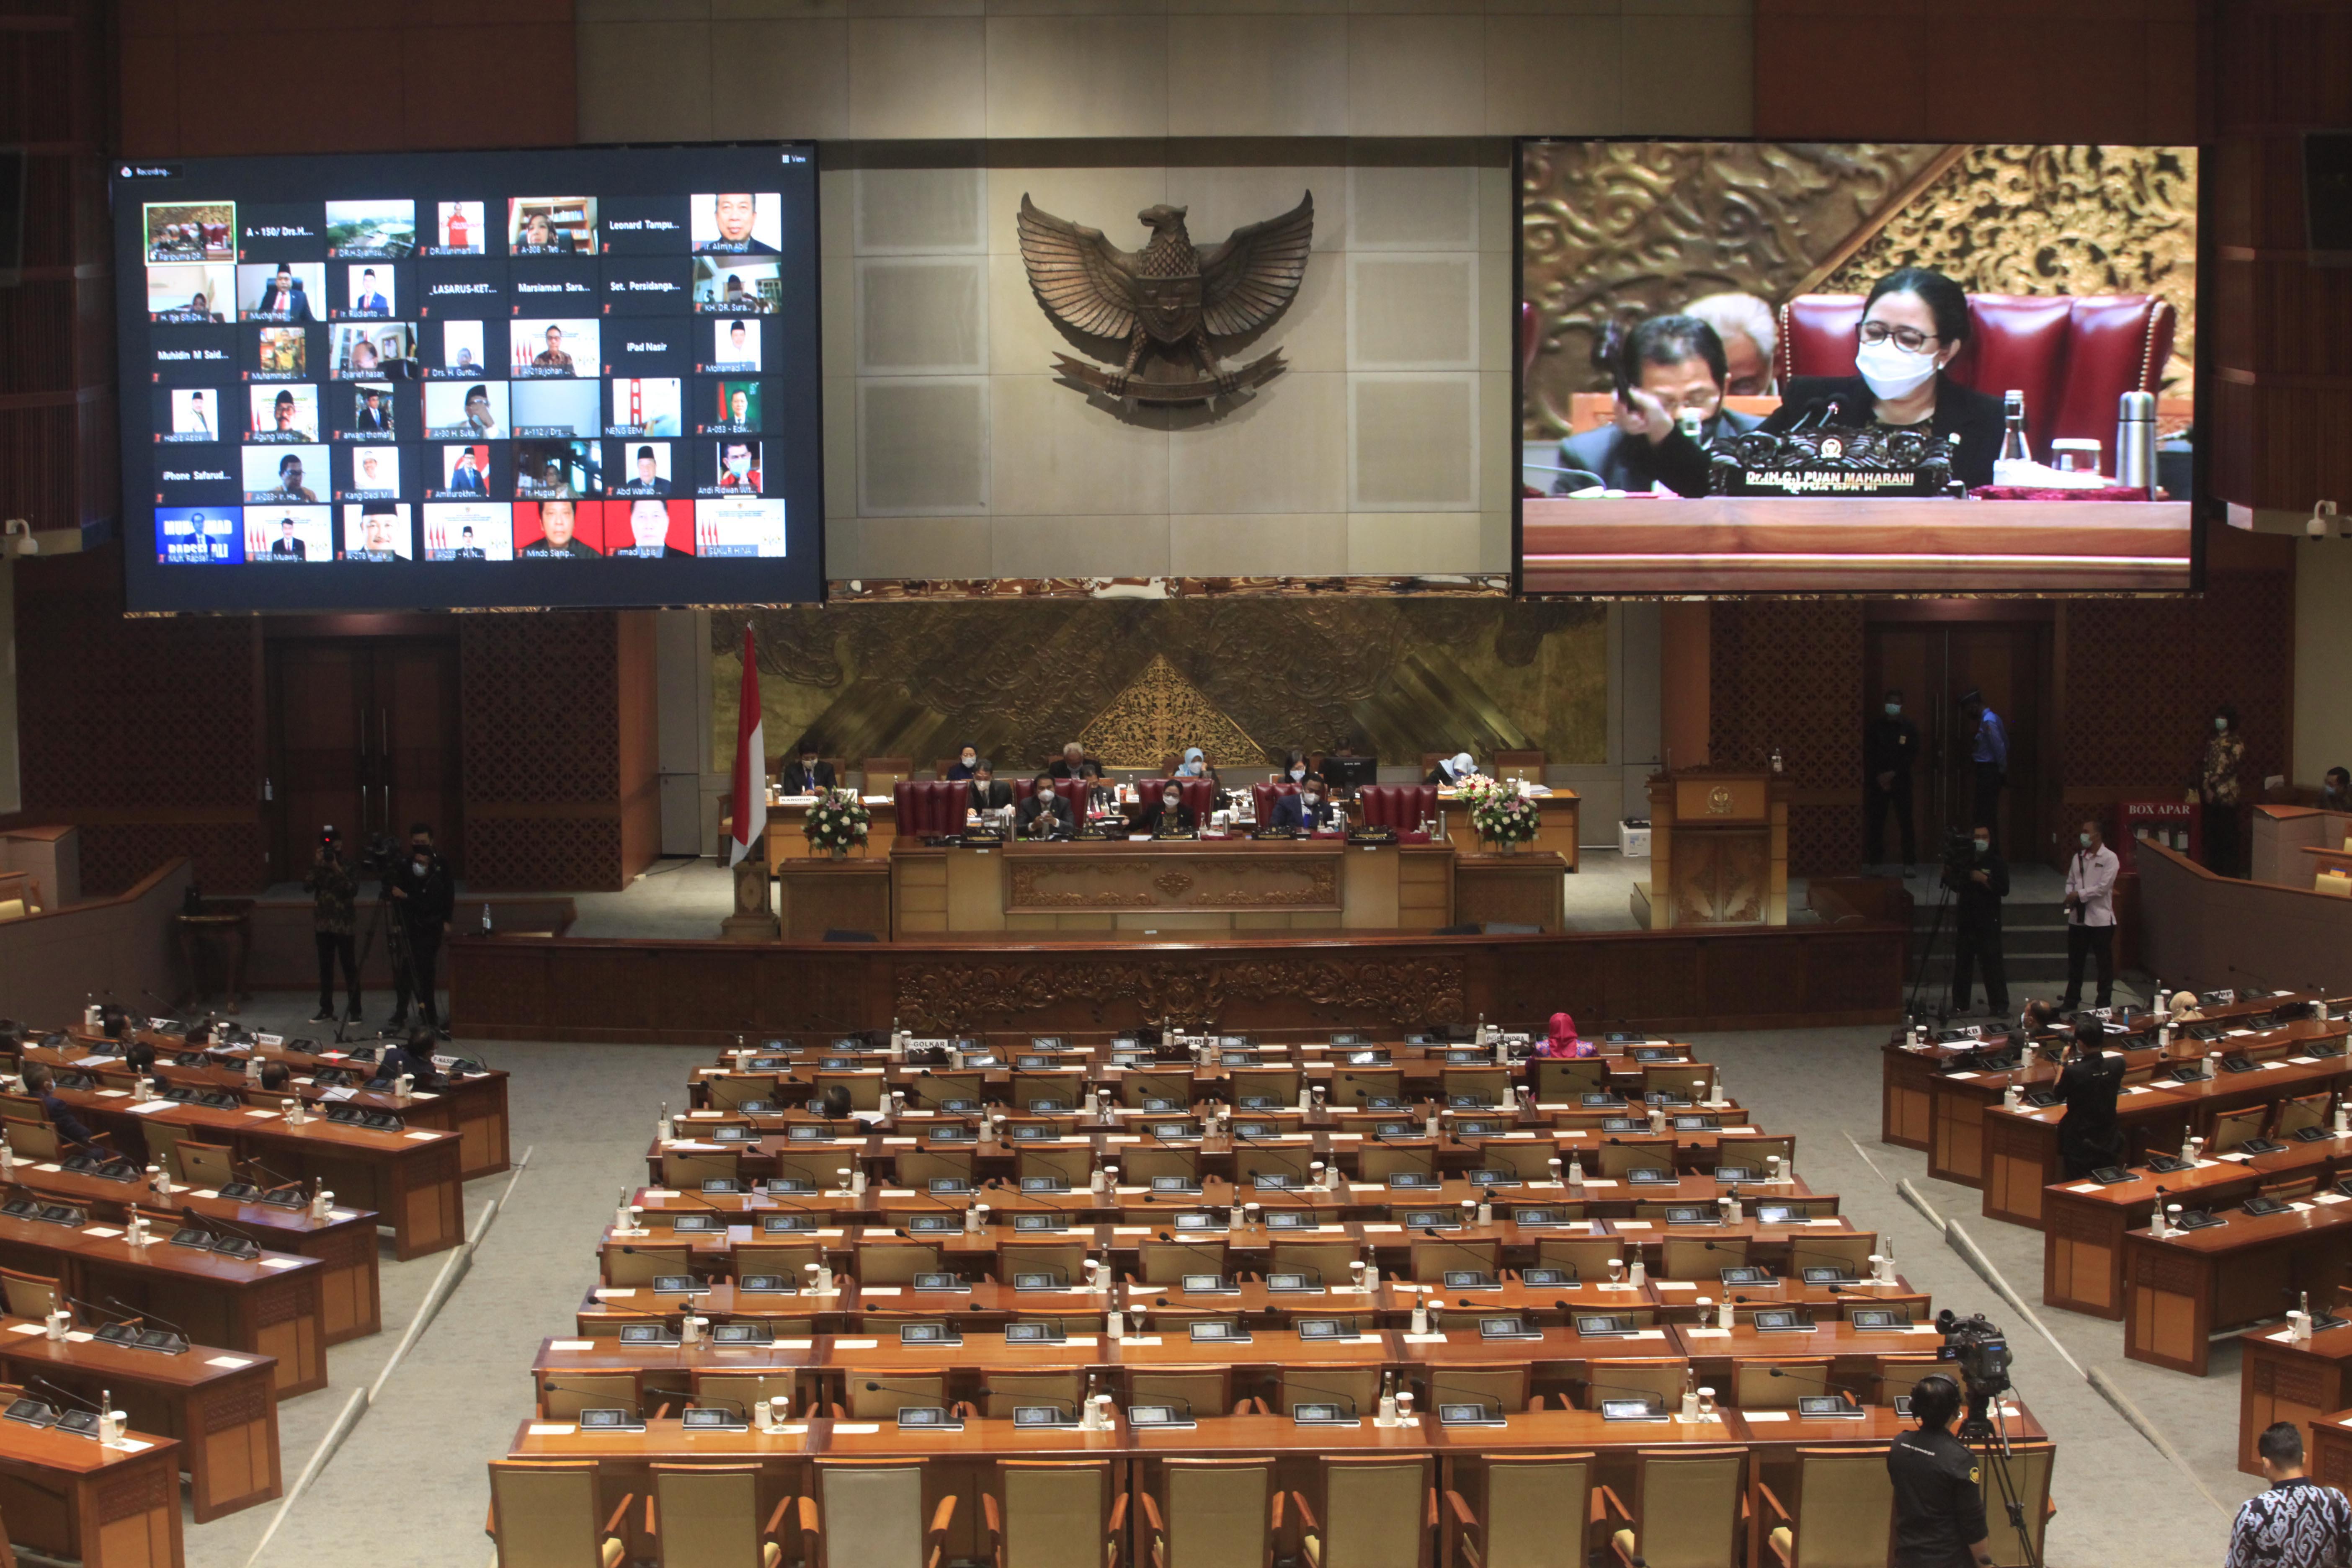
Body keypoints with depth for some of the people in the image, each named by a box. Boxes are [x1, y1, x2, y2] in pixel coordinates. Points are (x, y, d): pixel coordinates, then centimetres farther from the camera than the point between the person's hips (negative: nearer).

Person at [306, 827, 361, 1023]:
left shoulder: (350, 867, 0)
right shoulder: (318, 867, 8)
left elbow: (353, 890, -14)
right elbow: (307, 887, -6)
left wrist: (337, 870, -19)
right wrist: (318, 866, -15)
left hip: (344, 925, -3)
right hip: (323, 924, 4)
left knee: (350, 968, -4)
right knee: (325, 968, 7)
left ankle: (354, 1011, -1)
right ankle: (326, 1010, 14)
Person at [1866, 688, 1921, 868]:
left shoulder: (1909, 728, 3)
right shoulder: (1874, 726, 3)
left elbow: (1913, 755, 1)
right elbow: (1868, 755, 2)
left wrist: (1893, 774, -8)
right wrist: (1879, 777, -7)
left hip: (1901, 782, 0)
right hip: (1878, 783, 1)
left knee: (1906, 823, -4)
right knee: (1875, 824, -1)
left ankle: (1909, 865, -1)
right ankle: (1875, 863, 5)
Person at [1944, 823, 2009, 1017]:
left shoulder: (1997, 863, -1)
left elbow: (2004, 890, -10)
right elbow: (1955, 885, 18)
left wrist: (1985, 880, -21)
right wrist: (1948, 874, 0)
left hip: (1988, 923, -4)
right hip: (1965, 920, 4)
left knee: (1992, 964, -5)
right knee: (1961, 963, 6)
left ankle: (2000, 1006, -2)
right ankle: (1960, 1004, 15)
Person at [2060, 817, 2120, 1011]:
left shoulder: (2109, 858, -8)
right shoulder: (2078, 858, 12)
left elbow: (2103, 887, -16)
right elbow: (2070, 882, 15)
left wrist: (2079, 895, -14)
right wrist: (2070, 897, -6)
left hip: (2100, 919, -6)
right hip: (2078, 918, 6)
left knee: (2105, 963, 3)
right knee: (2075, 961, 13)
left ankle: (2104, 1003, 10)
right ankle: (2071, 1000, 22)